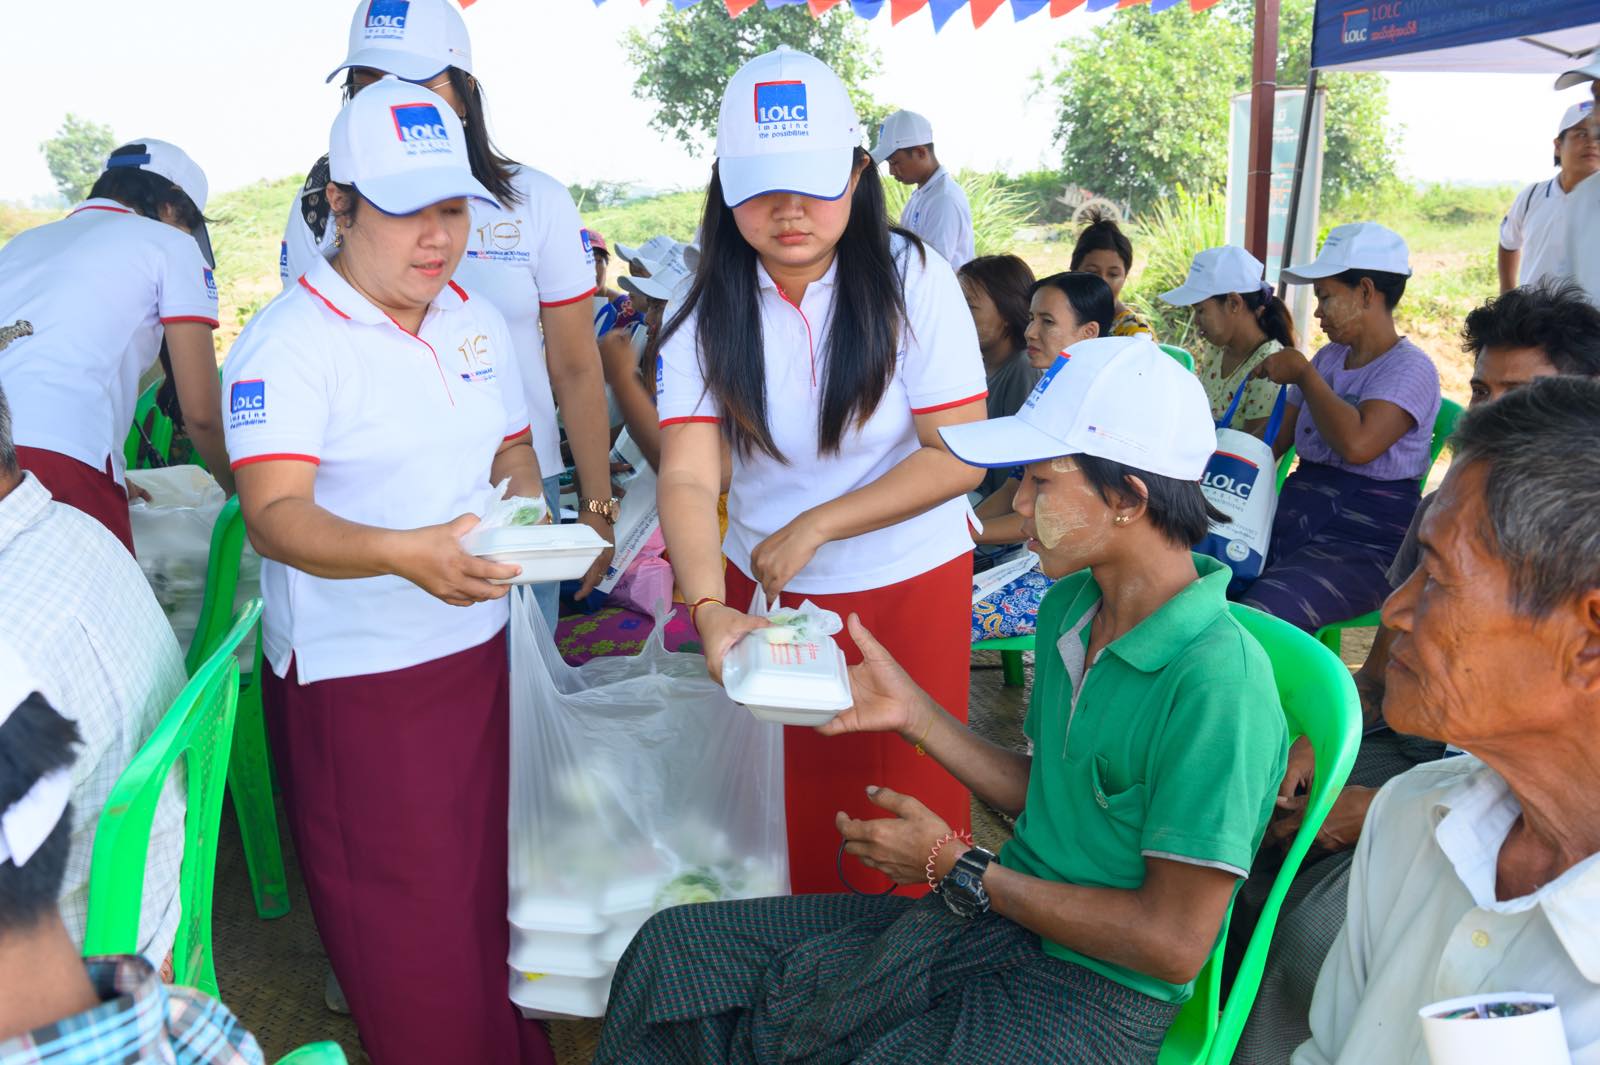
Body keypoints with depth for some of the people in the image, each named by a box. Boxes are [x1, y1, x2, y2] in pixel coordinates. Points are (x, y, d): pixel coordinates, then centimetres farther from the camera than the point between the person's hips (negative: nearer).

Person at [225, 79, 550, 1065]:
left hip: (478, 650, 6)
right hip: (355, 678, -6)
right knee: (409, 929, 4)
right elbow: (274, 513, -23)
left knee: (492, 886, 17)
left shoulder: (477, 321, 8)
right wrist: (405, 555, -40)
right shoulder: (288, 342, -13)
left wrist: (525, 506, -5)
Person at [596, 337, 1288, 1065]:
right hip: (994, 919, 8)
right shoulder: (1072, 603, 4)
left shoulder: (1217, 687, -24)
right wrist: (914, 713, 3)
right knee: (671, 948, 2)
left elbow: (1174, 943, -21)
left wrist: (959, 869, -14)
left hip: (1093, 989, -8)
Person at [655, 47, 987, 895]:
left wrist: (816, 524, -20)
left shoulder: (911, 282, -13)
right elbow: (687, 479, -17)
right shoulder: (705, 314, -7)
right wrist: (709, 608, -34)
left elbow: (961, 456, -16)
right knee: (796, 809, 16)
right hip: (762, 584, 3)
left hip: (908, 585, -2)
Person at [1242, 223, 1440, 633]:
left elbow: (1357, 443, -27)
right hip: (1294, 518, 8)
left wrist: (1303, 373, -12)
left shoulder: (1410, 368, -9)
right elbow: (1273, 440, 19)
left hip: (1365, 541, -8)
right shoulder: (1328, 357, 16)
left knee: (1252, 619, -32)